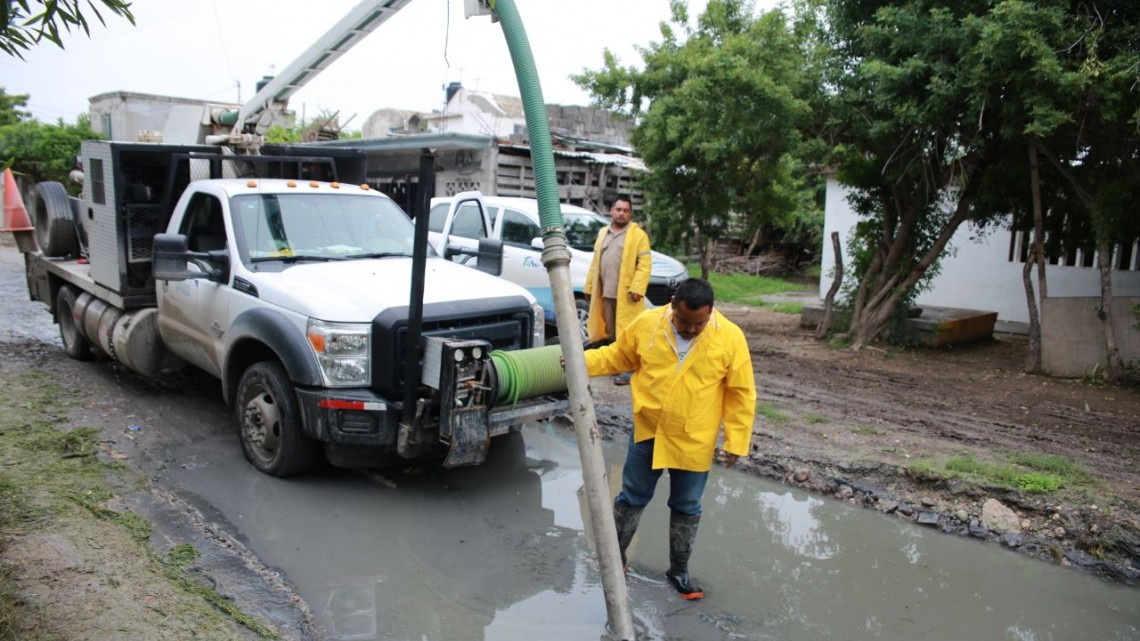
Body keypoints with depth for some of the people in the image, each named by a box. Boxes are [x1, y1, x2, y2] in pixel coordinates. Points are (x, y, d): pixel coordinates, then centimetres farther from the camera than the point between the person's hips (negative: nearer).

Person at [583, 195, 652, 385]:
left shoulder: (638, 235, -3)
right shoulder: (603, 233, 17)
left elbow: (645, 264, -10)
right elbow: (595, 263, 18)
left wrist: (637, 288, -19)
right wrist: (589, 287, 14)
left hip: (626, 294, -6)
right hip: (605, 292, 6)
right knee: (610, 332, 13)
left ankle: (629, 370, -3)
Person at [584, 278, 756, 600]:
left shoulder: (730, 337, -15)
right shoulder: (646, 324, -11)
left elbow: (741, 394, -8)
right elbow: (618, 355, 5)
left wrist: (736, 441, -8)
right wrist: (584, 361, -9)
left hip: (694, 443, -1)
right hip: (647, 433, 1)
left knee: (686, 508, 15)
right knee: (632, 498, 15)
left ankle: (679, 571, 34)